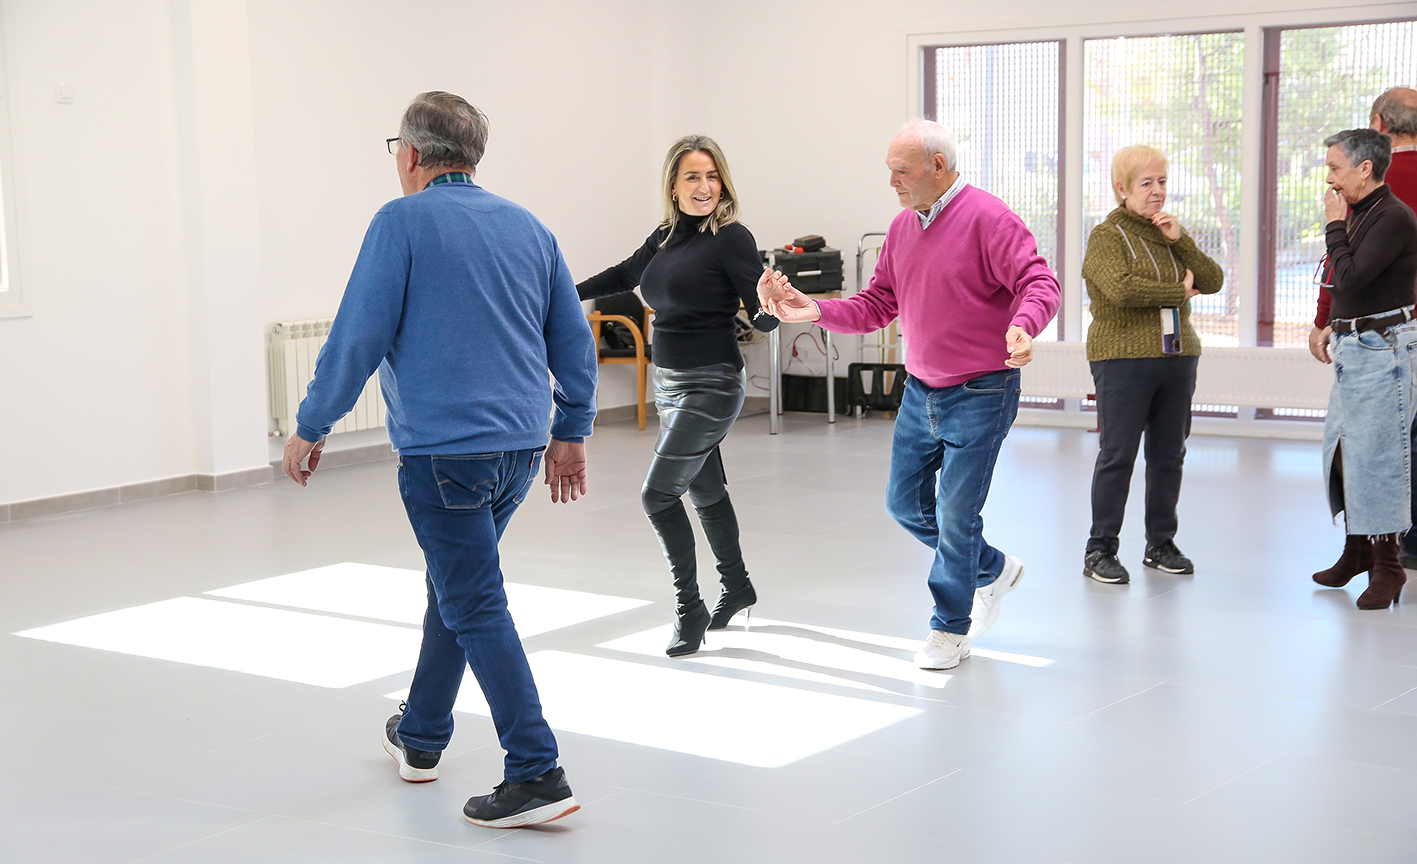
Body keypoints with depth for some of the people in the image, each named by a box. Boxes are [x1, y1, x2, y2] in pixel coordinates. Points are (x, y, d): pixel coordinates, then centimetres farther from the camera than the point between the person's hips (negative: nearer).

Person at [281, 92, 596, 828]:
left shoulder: (402, 222, -6)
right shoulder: (527, 227, 12)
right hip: (520, 445, 7)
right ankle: (420, 737, 36)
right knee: (455, 582, 23)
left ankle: (537, 775, -9)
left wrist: (311, 428, -1)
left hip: (443, 448, -7)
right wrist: (571, 433, 20)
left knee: (476, 607, -5)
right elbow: (575, 340, 13)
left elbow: (358, 336, -10)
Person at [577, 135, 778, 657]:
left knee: (658, 495, -10)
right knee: (704, 487, 18)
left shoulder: (732, 238, -14)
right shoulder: (666, 236, 5)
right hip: (670, 382, 7)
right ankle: (737, 588, 35)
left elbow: (763, 319, -16)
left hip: (710, 385, -7)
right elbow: (625, 275, 21)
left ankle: (690, 609, 2)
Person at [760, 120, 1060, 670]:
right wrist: (816, 310, -4)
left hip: (979, 395, -8)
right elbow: (877, 305, 10)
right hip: (921, 392, 8)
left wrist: (1023, 326, -41)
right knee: (906, 504, 11)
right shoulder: (902, 228, 8)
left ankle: (949, 629, 17)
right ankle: (993, 570, 34)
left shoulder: (986, 218, -15)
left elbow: (1040, 283, -20)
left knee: (956, 515, -2)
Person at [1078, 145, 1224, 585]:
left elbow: (1214, 280, 7)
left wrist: (1181, 240, -5)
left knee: (1169, 455, 9)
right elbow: (1121, 289, -21)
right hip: (1123, 358, -6)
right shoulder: (1106, 236, -3)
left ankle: (1160, 544, 20)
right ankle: (1100, 550, 2)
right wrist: (1179, 292, -10)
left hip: (1177, 356, 6)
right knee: (1117, 455, -5)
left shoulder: (1170, 232, 16)